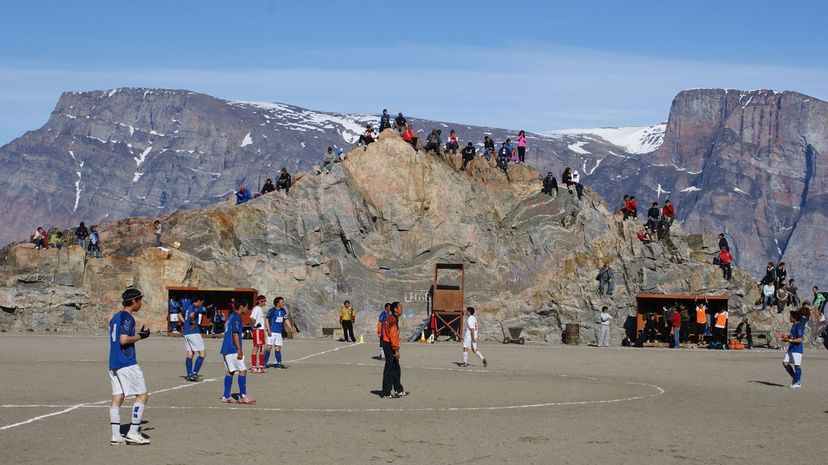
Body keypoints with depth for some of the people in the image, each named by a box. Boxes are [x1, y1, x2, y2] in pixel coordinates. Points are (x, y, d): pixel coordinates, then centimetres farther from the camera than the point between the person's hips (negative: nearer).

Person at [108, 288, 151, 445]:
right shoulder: (128, 318, -11)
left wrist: (138, 335, 18)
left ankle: (116, 435, 1)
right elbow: (124, 339, -21)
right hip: (127, 364, -9)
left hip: (114, 364, 9)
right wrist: (140, 336, -7)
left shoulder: (115, 317, 17)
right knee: (142, 395, -2)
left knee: (117, 398, 5)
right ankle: (133, 433, -5)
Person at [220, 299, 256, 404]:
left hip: (226, 349, 10)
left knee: (230, 371, 10)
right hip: (233, 349, -10)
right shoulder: (237, 317, -12)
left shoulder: (231, 316, 18)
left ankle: (226, 396, 7)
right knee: (243, 370, -6)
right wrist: (239, 350, -20)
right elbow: (235, 334, -19)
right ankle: (242, 396, -6)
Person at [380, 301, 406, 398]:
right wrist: (396, 350, -22)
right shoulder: (393, 319, -17)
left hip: (387, 344, 10)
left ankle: (399, 390, 26)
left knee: (396, 369, 17)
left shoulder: (390, 318, 15)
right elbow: (393, 336, -22)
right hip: (390, 346, -10)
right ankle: (386, 393, -1)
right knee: (389, 369, -5)